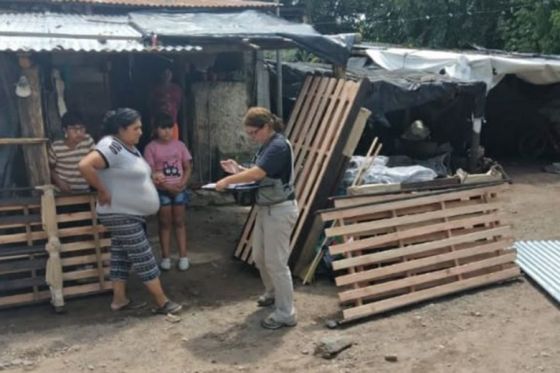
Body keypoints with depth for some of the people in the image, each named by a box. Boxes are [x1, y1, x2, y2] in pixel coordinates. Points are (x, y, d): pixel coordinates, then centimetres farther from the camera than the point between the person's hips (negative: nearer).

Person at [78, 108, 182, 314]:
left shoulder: (129, 148, 10)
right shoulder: (112, 146, -21)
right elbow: (85, 165, -33)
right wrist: (103, 191, -25)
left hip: (130, 214, 10)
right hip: (120, 215, -10)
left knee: (122, 257, 16)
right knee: (144, 260, -3)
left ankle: (119, 300, 26)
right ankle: (162, 302, 5)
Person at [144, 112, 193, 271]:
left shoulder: (179, 145, 3)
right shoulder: (151, 147, -6)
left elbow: (188, 168, 6)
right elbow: (150, 172, -9)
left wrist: (182, 184, -10)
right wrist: (167, 186, -16)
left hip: (179, 189, 2)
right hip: (162, 190, -2)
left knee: (179, 222, 8)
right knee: (165, 223, 6)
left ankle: (183, 257, 11)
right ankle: (166, 257, 14)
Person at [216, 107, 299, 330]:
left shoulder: (279, 146, -20)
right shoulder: (267, 146, 12)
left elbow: (257, 174, -27)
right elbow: (258, 175, 13)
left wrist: (228, 180, -17)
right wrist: (238, 169, -3)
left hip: (280, 210, -10)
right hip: (266, 208, 10)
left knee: (276, 262, -5)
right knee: (259, 257, 20)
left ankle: (286, 314, 5)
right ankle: (272, 293, 42)